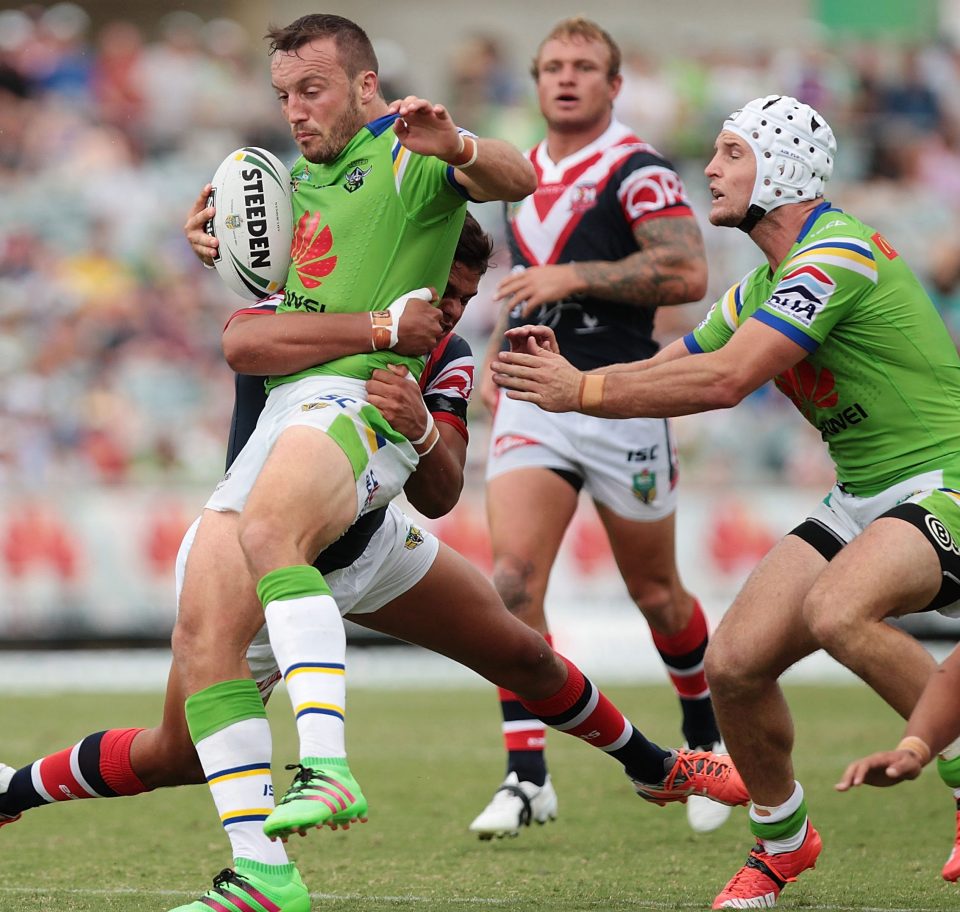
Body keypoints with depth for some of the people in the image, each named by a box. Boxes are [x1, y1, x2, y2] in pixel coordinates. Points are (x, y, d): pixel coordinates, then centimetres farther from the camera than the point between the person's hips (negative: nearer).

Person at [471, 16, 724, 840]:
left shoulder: (638, 170, -8)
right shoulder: (526, 175, 14)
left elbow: (688, 274, -20)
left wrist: (572, 278, -21)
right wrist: (496, 357, 18)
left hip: (622, 404, -5)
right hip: (532, 401, 5)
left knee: (655, 592, 9)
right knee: (514, 577, -14)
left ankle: (708, 734, 35)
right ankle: (526, 775, -14)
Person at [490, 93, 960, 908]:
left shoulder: (837, 254, -19)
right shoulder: (763, 284, 13)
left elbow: (724, 381, -26)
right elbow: (671, 368, 15)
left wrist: (582, 391, -21)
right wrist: (563, 371, -4)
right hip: (862, 499, 9)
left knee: (837, 611, -36)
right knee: (734, 662, -6)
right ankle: (782, 840, 17)